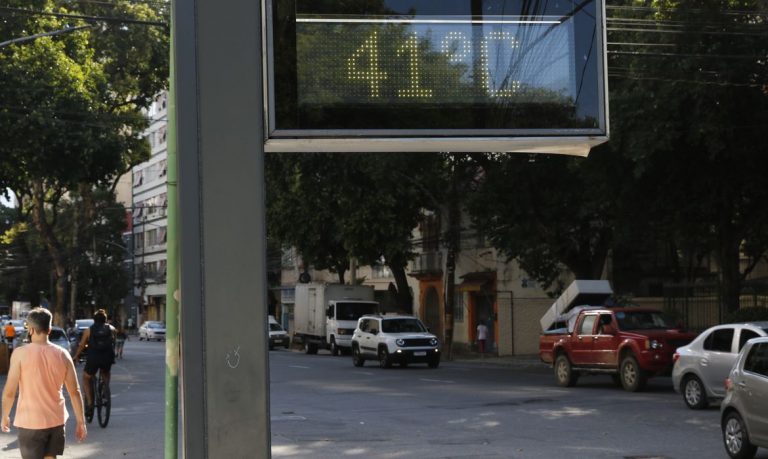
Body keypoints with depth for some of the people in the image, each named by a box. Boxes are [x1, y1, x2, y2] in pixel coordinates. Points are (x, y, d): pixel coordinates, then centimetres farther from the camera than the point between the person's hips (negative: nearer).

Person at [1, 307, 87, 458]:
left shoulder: (20, 354, -12)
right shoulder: (63, 355, -2)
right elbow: (75, 392, 0)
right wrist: (81, 422, 7)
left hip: (30, 422, -4)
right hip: (56, 419, 4)